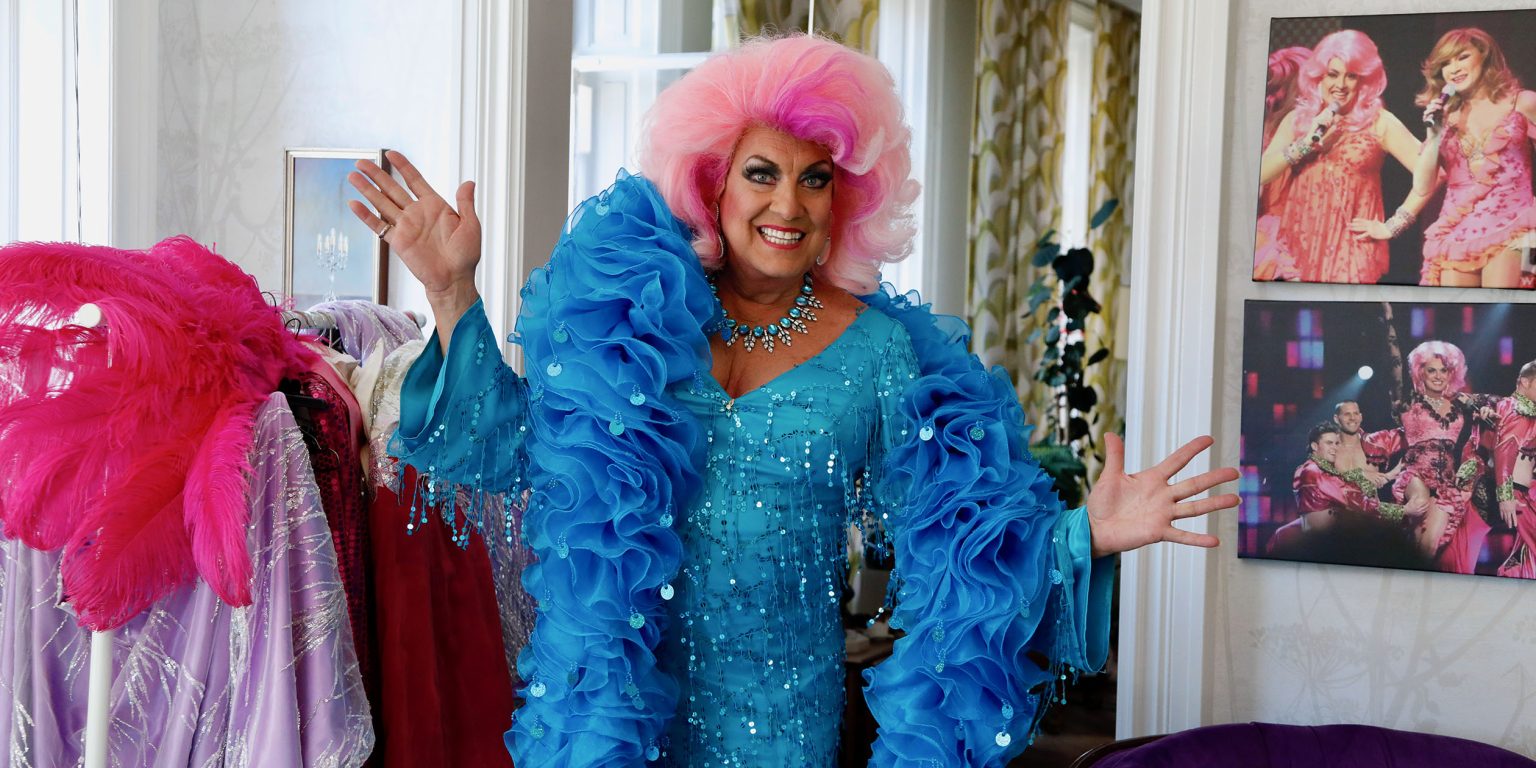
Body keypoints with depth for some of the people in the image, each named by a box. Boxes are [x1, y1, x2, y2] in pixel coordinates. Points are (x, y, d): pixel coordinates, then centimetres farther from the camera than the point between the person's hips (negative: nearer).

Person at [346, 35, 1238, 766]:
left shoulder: (879, 349, -3)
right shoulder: (629, 305, -4)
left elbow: (946, 531, -2)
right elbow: (512, 446, -2)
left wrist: (1085, 536, -16)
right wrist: (454, 294, -11)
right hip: (614, 676, 0)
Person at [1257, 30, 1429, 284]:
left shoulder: (1379, 122, 0)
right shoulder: (1297, 119, 9)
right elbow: (1260, 176, -1)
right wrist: (1307, 142, -9)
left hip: (1353, 248, -3)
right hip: (1300, 245, 3)